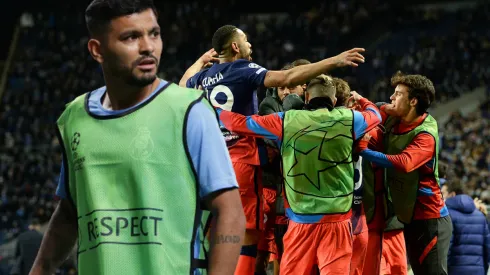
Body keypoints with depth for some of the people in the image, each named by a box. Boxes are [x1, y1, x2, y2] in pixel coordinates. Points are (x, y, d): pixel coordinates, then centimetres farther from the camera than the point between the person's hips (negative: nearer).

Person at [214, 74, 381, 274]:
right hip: (336, 219, 0)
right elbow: (374, 115, 26)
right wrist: (360, 100, 47)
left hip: (300, 220, 1)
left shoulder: (286, 121, 2)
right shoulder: (348, 119, 3)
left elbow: (239, 123, 10)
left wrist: (212, 109, 27)